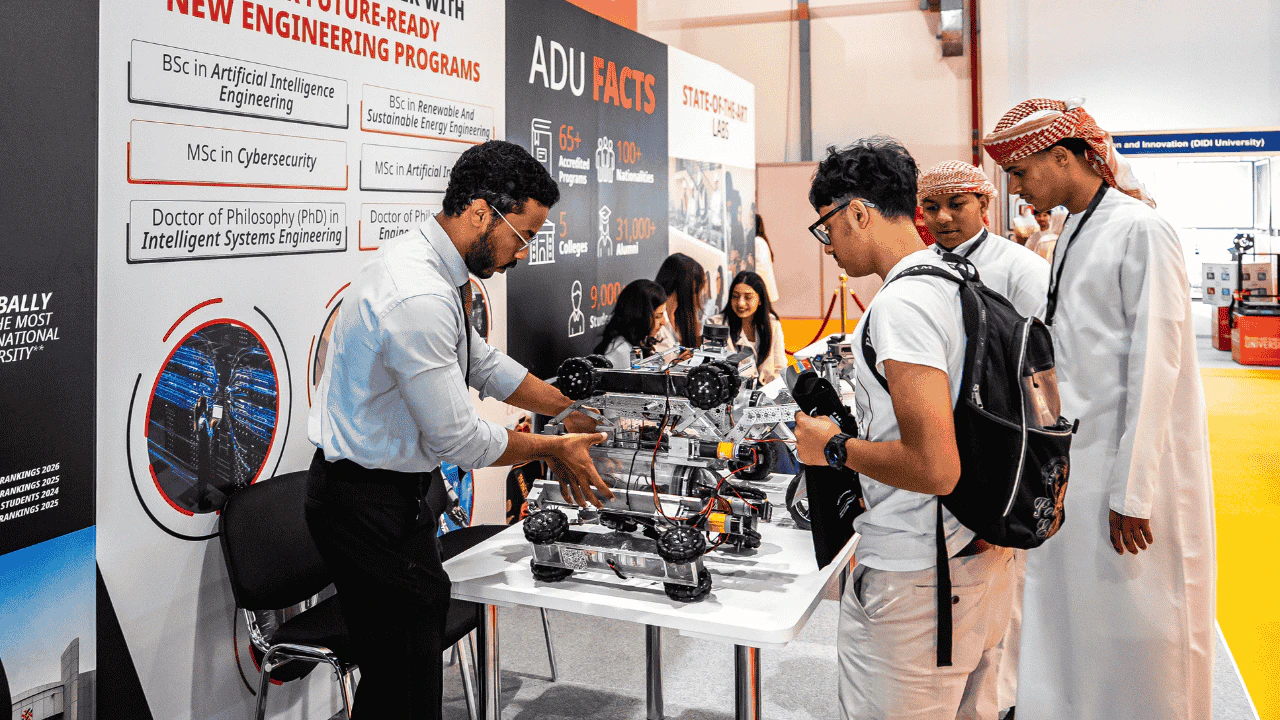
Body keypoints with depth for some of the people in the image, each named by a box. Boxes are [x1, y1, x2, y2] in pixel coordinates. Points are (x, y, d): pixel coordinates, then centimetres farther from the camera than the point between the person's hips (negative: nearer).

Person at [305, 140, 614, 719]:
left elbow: (482, 363, 18)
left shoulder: (428, 265, 5)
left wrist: (572, 410, 16)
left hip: (388, 491, 10)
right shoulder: (419, 298, -27)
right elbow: (457, 439, -23)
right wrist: (553, 450, -8)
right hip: (369, 506, -10)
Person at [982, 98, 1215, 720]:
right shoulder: (1072, 234, 12)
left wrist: (1131, 493, -17)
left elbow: (1154, 368, -17)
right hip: (1073, 466, 8)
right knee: (1069, 617, 15)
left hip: (1132, 469, -8)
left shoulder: (1139, 231, -13)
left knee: (1136, 633, 5)